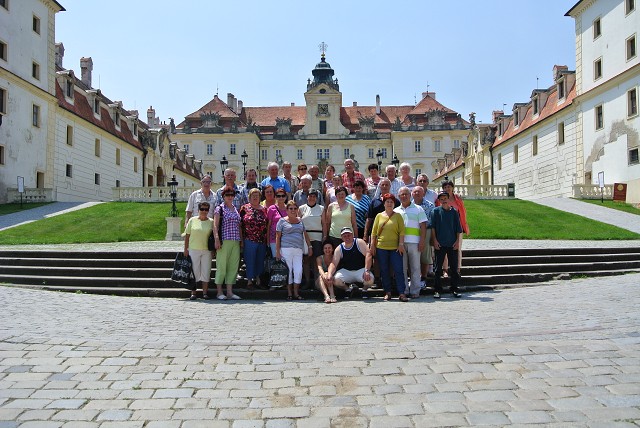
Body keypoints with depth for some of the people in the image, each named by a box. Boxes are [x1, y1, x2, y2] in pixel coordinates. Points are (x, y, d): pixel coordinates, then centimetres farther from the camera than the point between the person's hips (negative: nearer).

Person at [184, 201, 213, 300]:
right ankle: (193, 293, 12)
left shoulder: (211, 222, 4)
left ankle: (205, 292, 11)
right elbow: (187, 235, 5)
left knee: (206, 271, 3)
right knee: (194, 271, 4)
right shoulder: (192, 220, 3)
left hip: (207, 250, 1)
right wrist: (186, 249, 1)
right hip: (193, 250, -1)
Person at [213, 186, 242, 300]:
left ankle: (230, 292, 11)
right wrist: (217, 239, -19)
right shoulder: (219, 209, 1)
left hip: (236, 242, 6)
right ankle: (220, 292, 5)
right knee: (222, 266, -2)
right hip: (224, 241, -6)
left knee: (233, 266, 5)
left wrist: (241, 240, 15)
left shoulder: (236, 209, 18)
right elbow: (215, 225, -8)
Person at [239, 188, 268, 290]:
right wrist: (241, 239, -6)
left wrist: (267, 239, 9)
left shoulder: (264, 209, 9)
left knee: (260, 260, 11)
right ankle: (249, 280, 12)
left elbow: (267, 225, 13)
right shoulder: (244, 208, 0)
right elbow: (240, 224, -1)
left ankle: (258, 278, 25)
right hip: (249, 240, -3)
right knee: (250, 260, 2)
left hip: (262, 240, 3)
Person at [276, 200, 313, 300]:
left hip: (299, 249, 4)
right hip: (286, 249, -4)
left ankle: (296, 293, 8)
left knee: (298, 270, -1)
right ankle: (289, 293, 7)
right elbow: (278, 237, 2)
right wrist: (277, 251, -5)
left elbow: (305, 234, 20)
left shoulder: (300, 221, 17)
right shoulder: (282, 221, 5)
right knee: (288, 270, -1)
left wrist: (309, 246, 12)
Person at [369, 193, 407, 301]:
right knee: (384, 271, 7)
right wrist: (372, 245, 2)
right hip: (381, 247, 2)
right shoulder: (379, 216, 8)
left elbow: (402, 231, 0)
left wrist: (401, 244, -9)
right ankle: (387, 292, 16)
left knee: (398, 270, -5)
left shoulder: (398, 216, 5)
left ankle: (402, 293, -2)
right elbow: (374, 232, 8)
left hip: (395, 248, -2)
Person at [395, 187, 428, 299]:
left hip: (414, 242, -2)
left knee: (415, 267, 1)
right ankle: (404, 290, 10)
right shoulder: (396, 211, 15)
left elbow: (423, 226, 3)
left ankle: (415, 291, 6)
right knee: (402, 267, 3)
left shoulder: (418, 209, 8)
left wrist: (422, 241, -7)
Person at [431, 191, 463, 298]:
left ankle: (455, 289, 17)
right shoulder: (436, 211, 1)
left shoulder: (454, 211, 6)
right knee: (438, 268, 1)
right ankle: (437, 290, 8)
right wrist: (435, 240, -7)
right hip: (440, 244, -2)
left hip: (452, 244, 2)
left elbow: (458, 228, 8)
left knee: (454, 267, 7)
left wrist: (458, 241, 0)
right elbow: (432, 227, 0)